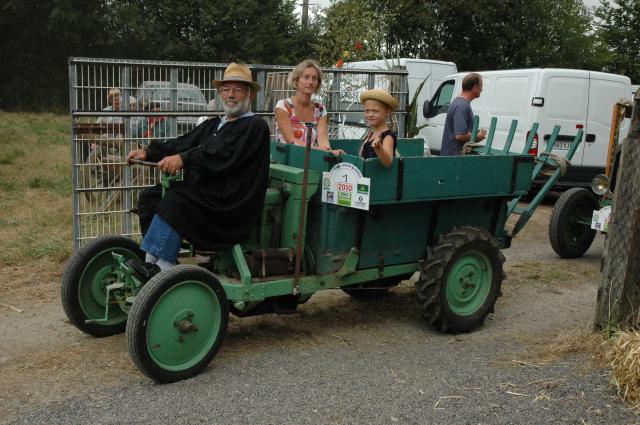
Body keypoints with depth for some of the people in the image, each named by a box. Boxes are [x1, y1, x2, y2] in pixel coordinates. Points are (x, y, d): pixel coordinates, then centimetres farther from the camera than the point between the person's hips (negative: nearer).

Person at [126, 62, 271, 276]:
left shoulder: (255, 126, -5)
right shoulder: (213, 125, 23)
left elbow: (223, 155, -20)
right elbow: (183, 144, 12)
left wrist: (184, 159, -29)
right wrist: (148, 153, -2)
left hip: (230, 204, -9)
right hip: (202, 193, 9)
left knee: (175, 200, -27)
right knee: (150, 196, -1)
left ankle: (163, 268, -23)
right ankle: (152, 264, -5)